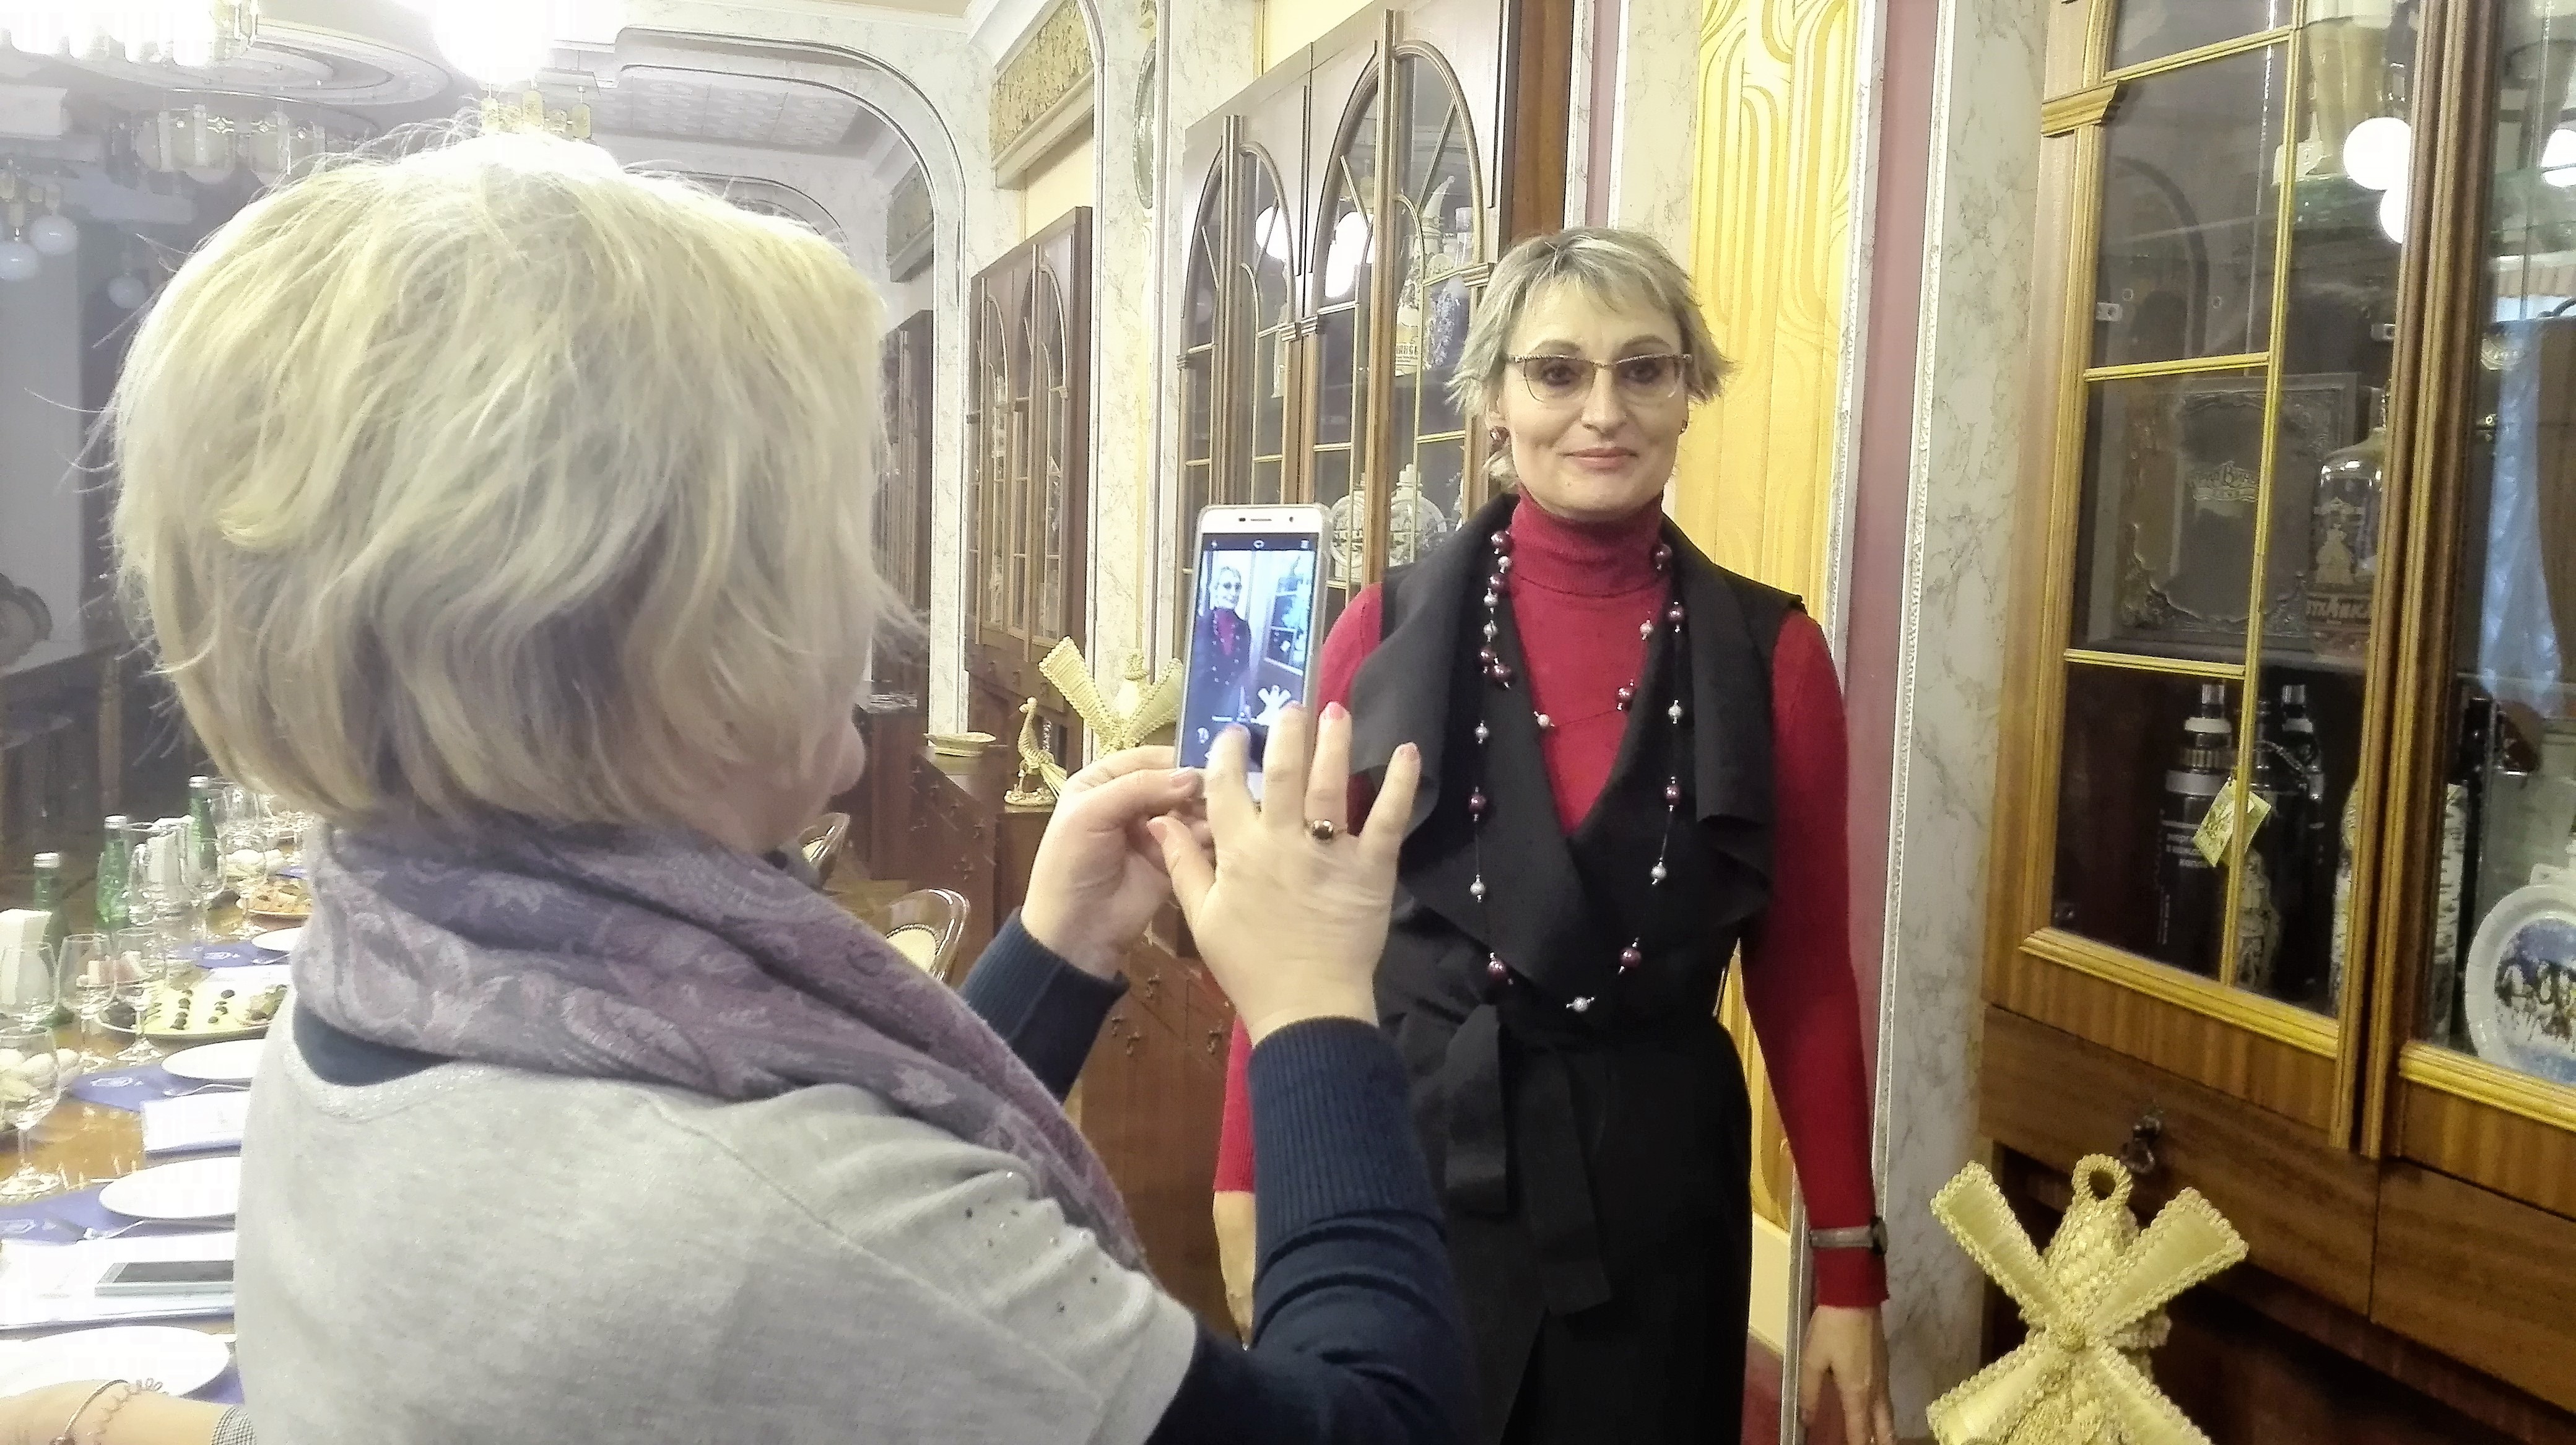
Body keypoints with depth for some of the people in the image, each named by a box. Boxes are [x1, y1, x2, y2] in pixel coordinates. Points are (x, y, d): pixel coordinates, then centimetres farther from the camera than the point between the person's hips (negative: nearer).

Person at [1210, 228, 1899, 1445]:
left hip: (1649, 1185, 0)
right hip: (1397, 1169, 0)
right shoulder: (1389, 628, -4)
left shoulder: (1772, 654, -3)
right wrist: (1250, 1186, -4)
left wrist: (1849, 1270, 0)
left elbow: (1806, 978, 0)